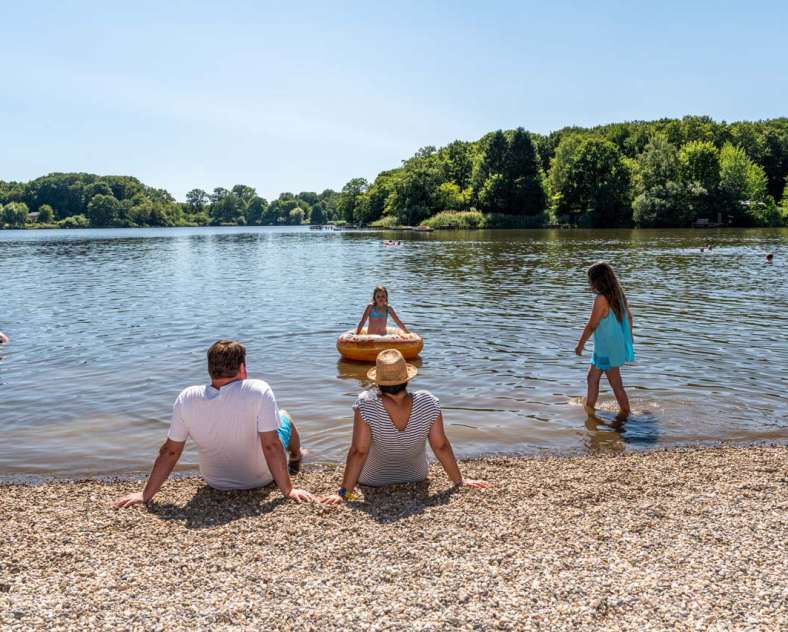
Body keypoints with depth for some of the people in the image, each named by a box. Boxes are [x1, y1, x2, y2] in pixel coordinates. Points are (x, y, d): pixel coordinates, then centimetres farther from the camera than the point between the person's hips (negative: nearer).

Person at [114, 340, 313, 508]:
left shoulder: (187, 399, -21)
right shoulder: (259, 391, -30)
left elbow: (170, 451, -16)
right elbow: (271, 446, -29)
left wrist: (145, 495, -5)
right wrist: (288, 490, -20)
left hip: (215, 482, 3)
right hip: (260, 478, -2)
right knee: (284, 417, 25)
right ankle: (296, 458, 57)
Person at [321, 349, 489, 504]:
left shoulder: (365, 405, -32)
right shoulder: (428, 403, -26)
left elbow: (359, 452, -29)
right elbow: (441, 446, -18)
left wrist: (344, 492, -21)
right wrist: (460, 481, -5)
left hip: (372, 481, -1)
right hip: (416, 479, 2)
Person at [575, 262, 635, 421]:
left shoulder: (601, 299, -23)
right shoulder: (618, 294, 2)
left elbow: (591, 326, -19)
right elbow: (629, 317, 14)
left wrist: (580, 345, -8)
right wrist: (628, 339, 27)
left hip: (608, 351, -9)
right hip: (618, 346, 9)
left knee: (616, 385, 6)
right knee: (592, 377, 20)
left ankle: (625, 412, 18)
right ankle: (589, 407, 28)